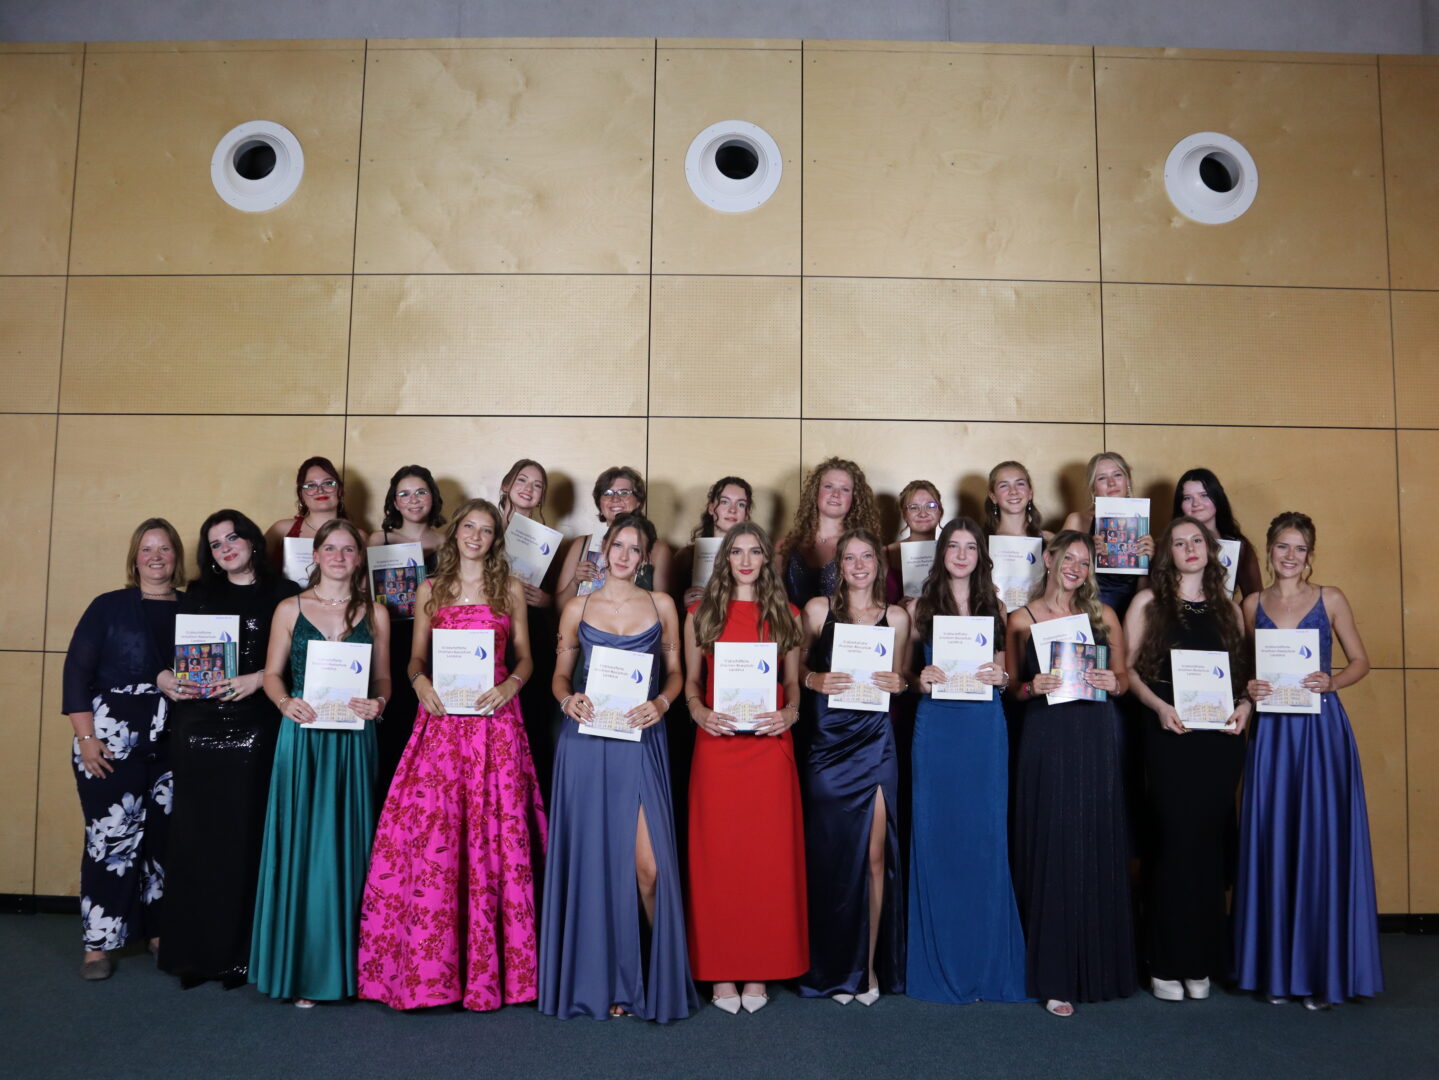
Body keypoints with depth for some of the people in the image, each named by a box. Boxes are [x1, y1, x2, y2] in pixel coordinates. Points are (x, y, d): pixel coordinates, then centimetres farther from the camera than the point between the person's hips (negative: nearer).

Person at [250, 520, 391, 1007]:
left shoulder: (375, 614, 9)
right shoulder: (290, 609, 7)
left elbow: (383, 679, 9)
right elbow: (273, 673, 7)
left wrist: (378, 703, -12)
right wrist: (285, 703, -12)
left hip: (354, 742, 1)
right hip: (302, 737, 0)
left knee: (348, 848, 3)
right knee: (301, 846, 1)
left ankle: (347, 965, 13)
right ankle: (300, 969, 11)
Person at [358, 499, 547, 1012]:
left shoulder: (510, 590, 10)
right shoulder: (431, 590, 13)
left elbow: (524, 658, 10)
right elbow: (416, 657, 14)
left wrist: (510, 685, -8)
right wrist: (421, 683, -6)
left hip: (494, 720, -1)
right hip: (440, 719, 1)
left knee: (493, 834, -3)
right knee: (428, 831, -7)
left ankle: (486, 966, 8)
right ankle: (426, 967, 5)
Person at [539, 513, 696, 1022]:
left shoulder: (662, 607, 8)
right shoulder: (577, 609, 7)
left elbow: (674, 672, 10)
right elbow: (560, 675, 11)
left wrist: (661, 702, -9)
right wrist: (568, 700, -9)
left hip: (640, 743, 0)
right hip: (586, 743, 1)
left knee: (648, 864, -7)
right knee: (592, 859, 4)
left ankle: (662, 970, 17)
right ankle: (600, 978, 20)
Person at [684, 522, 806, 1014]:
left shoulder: (786, 616, 10)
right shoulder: (701, 614, 9)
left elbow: (793, 682, 12)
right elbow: (690, 681, 9)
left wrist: (790, 712, -7)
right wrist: (700, 712, -9)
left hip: (769, 744, 1)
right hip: (717, 745, 0)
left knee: (769, 854, 3)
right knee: (716, 854, 2)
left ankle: (759, 970, 14)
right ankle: (720, 970, 12)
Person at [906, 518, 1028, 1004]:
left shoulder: (995, 608, 10)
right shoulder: (922, 607, 7)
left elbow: (1006, 673, 11)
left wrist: (1000, 676, -10)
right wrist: (922, 681, -13)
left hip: (985, 731, 1)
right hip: (936, 729, -1)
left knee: (986, 839, 3)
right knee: (934, 839, 2)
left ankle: (986, 964, 16)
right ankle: (938, 964, 15)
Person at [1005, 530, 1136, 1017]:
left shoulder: (1103, 615, 9)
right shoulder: (1021, 619, 5)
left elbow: (1123, 677, 12)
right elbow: (1011, 685, 6)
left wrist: (1113, 683, -9)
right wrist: (1033, 687, -14)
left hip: (1096, 738, 2)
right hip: (1046, 738, -2)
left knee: (1097, 849, 5)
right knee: (1050, 851, -1)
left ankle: (1097, 967, 19)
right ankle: (1053, 976, 7)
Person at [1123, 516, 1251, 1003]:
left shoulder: (1227, 606, 13)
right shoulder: (1148, 602, 4)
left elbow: (1244, 669, 14)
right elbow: (1126, 668, 0)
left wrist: (1244, 706, -5)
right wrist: (1159, 706, -14)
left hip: (1221, 736, 3)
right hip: (1169, 734, -3)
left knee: (1211, 842, 4)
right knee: (1172, 840, -2)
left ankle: (1202, 961, 16)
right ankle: (1166, 963, 7)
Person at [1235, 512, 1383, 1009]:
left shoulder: (1330, 598, 3)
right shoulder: (1253, 604, 9)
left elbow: (1360, 661, 5)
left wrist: (1331, 681, -13)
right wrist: (1248, 688, -8)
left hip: (1321, 729, -2)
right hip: (1271, 731, 2)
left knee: (1322, 842, -1)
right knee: (1272, 843, 4)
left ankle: (1323, 971, 10)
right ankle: (1277, 969, 15)